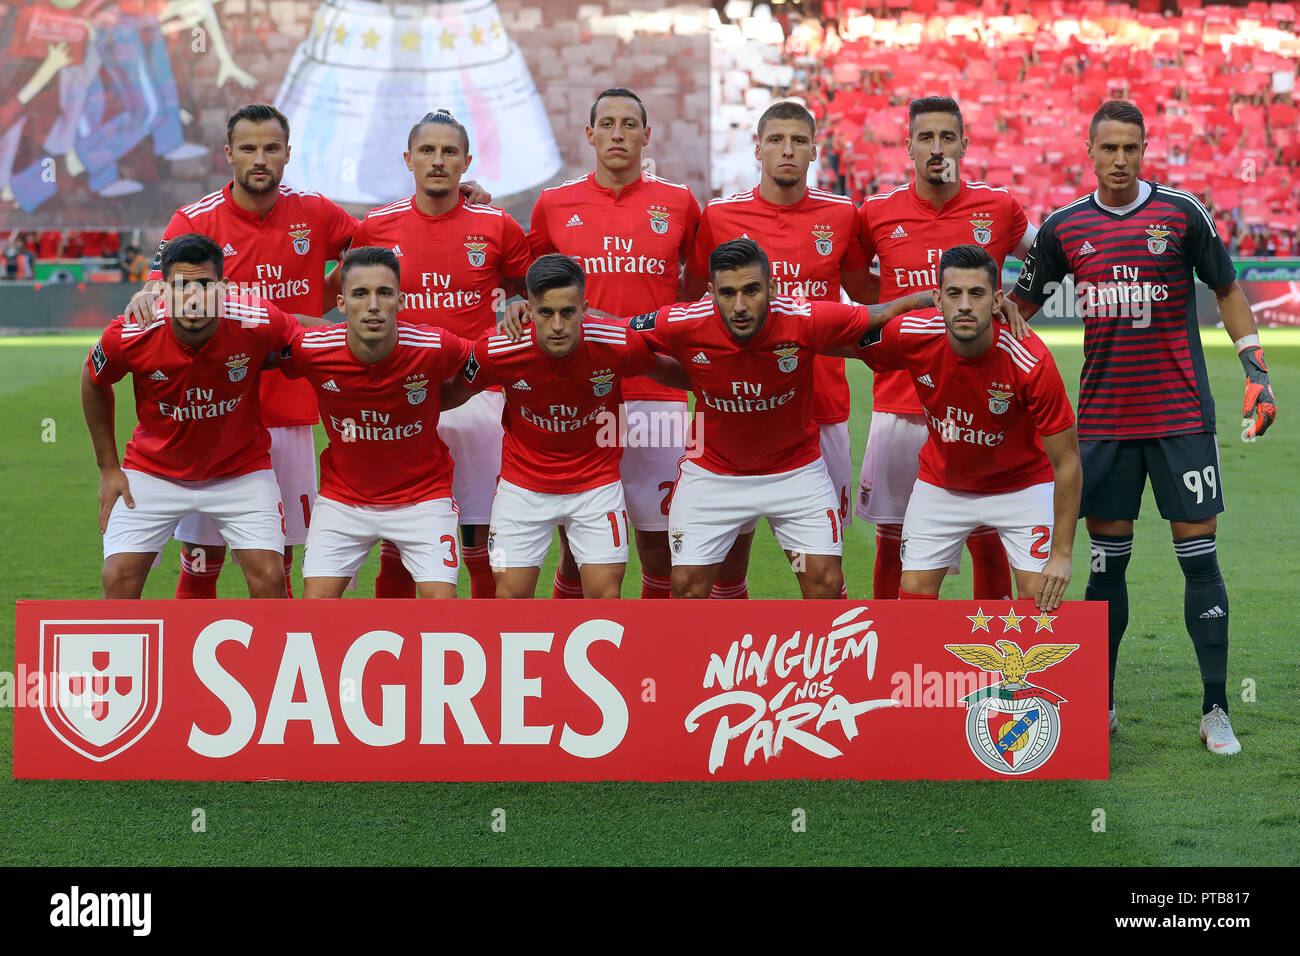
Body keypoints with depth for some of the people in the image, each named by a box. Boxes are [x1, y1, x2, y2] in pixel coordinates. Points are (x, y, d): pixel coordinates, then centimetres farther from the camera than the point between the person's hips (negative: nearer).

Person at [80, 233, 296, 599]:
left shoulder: (258, 323, -27)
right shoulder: (128, 336, -25)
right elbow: (94, 382, -1)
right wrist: (108, 468, 3)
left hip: (241, 469, 0)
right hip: (152, 469, 0)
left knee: (269, 578, -10)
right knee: (119, 579, -8)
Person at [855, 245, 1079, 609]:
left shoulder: (1032, 363, -32)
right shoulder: (911, 336, -26)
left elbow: (1066, 463, -24)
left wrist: (1061, 554, -26)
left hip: (1021, 484, -2)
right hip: (941, 481, 2)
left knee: (1041, 594, -13)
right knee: (914, 592, -3)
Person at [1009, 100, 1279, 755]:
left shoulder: (1181, 213, -1)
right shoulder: (1063, 227, 5)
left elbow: (1227, 290, 7)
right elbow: (1018, 307, 15)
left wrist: (1256, 370, 0)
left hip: (1181, 416, -2)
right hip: (1103, 417, 2)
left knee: (1198, 557, -4)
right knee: (1107, 561, 5)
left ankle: (1215, 711, 1)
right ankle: (1098, 706, 15)